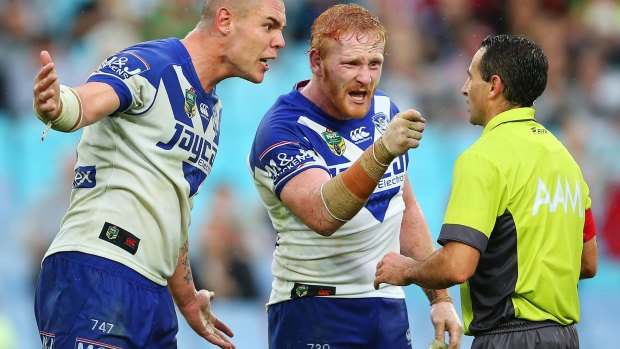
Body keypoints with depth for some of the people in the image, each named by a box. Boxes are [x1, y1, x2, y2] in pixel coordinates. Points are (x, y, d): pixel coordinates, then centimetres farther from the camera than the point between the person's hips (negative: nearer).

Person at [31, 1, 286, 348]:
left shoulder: (212, 111, 21)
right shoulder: (148, 65, -6)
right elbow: (86, 102, -27)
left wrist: (187, 300, 37)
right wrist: (55, 106, -50)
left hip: (152, 293, 9)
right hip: (96, 272, -9)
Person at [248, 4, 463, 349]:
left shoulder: (385, 111, 7)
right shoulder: (282, 130, -15)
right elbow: (322, 216, -33)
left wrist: (440, 297, 15)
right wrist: (382, 152, -45)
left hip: (390, 309, 6)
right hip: (314, 316, -6)